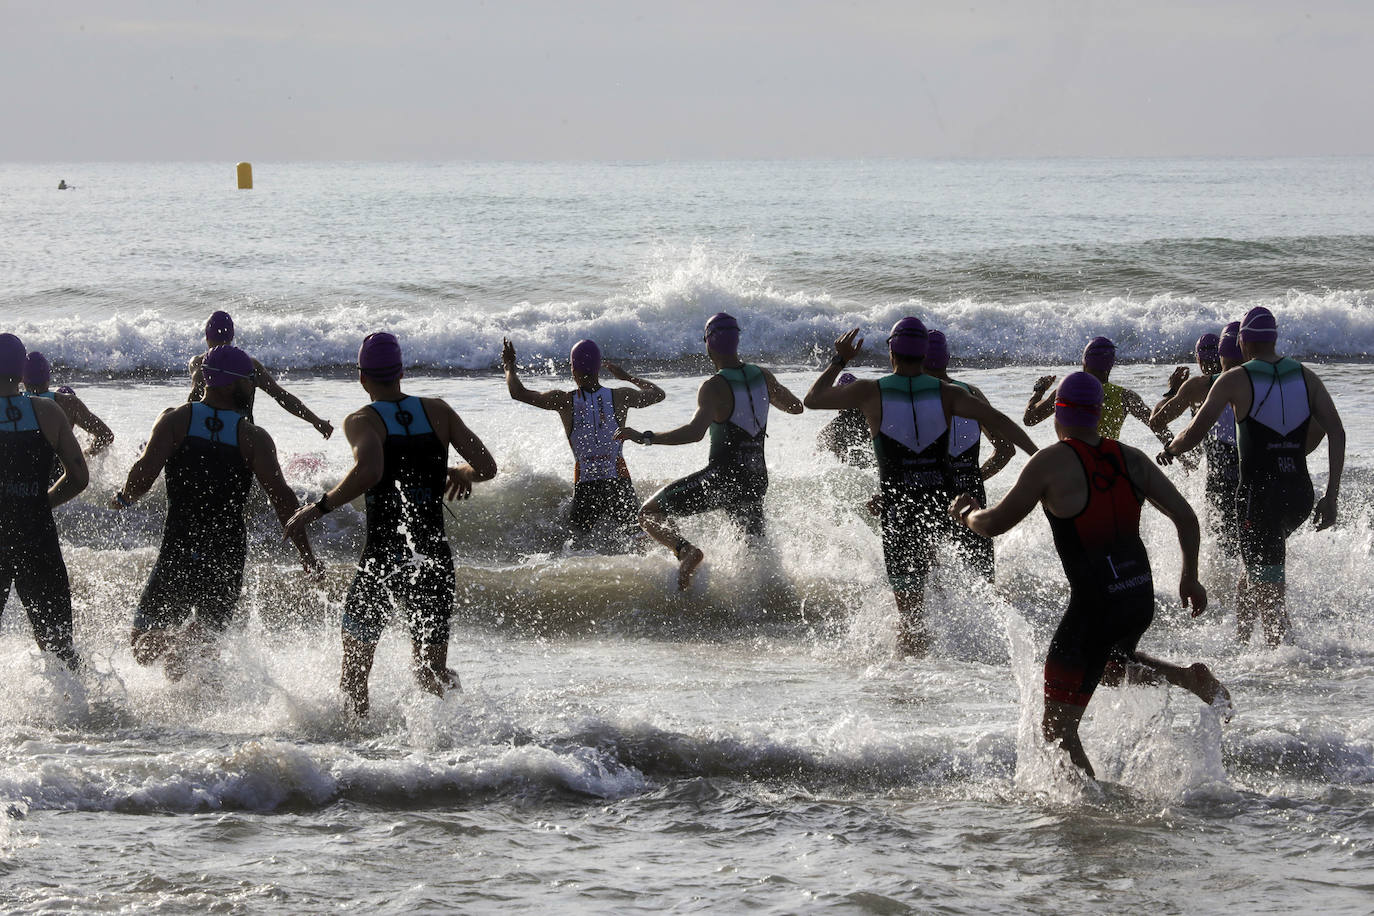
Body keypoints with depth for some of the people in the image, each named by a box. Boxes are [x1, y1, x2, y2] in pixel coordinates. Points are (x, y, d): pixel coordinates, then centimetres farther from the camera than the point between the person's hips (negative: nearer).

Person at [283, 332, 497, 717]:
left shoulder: (362, 421, -7)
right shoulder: (438, 412, 4)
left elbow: (368, 471, -27)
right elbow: (487, 467, 1)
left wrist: (319, 507, -18)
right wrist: (461, 474, 22)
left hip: (382, 558, -3)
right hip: (435, 560, 3)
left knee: (355, 670, 16)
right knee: (431, 673, 11)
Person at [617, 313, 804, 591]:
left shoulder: (714, 388, -16)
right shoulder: (763, 377, 3)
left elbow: (695, 431, -31)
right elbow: (795, 407, 20)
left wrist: (645, 438, -28)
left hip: (722, 476, -6)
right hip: (757, 478, 6)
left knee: (649, 514, 1)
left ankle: (686, 550, -24)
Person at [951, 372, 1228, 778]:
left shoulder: (1052, 463, -11)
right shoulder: (1130, 459, 5)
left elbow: (995, 524, -5)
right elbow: (1186, 518, 6)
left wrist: (966, 513, 18)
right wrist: (1190, 577, 20)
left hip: (1094, 606, -6)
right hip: (1141, 597, 6)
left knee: (1057, 728, 2)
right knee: (1110, 668, 36)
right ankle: (1191, 677, 15)